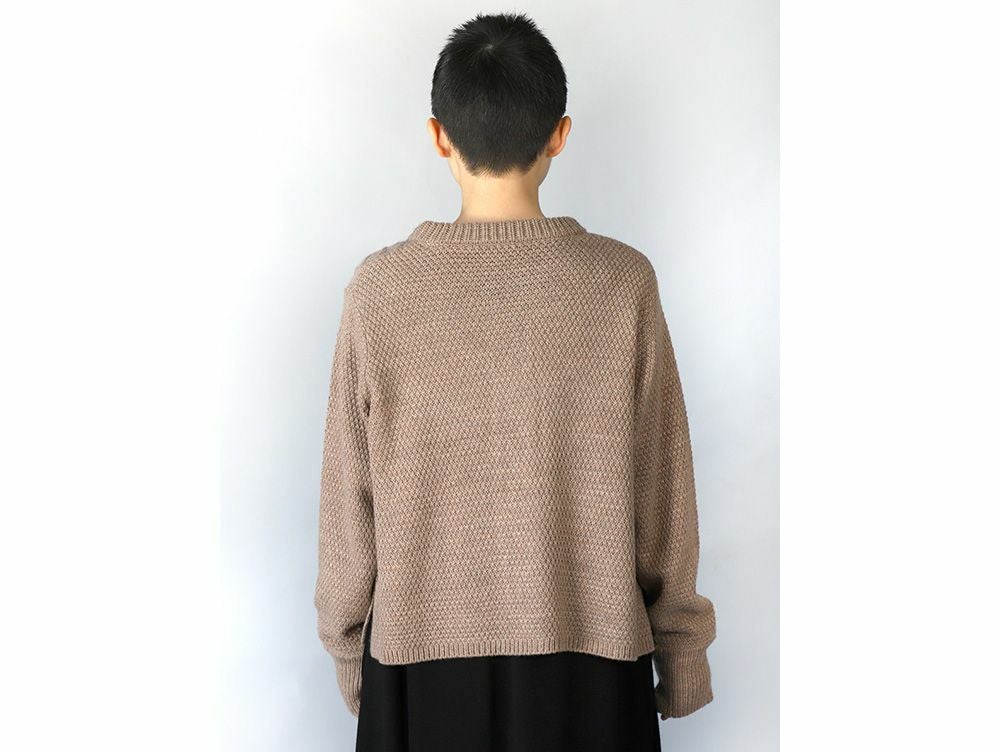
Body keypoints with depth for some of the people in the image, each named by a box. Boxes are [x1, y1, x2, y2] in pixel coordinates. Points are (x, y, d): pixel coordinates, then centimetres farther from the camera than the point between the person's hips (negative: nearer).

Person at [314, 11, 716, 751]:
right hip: (589, 656, 0)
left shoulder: (379, 289, -10)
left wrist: (350, 653, 11)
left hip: (423, 658, 1)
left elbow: (349, 506, -4)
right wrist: (682, 659, 8)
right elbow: (664, 500, -5)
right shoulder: (624, 282, -11)